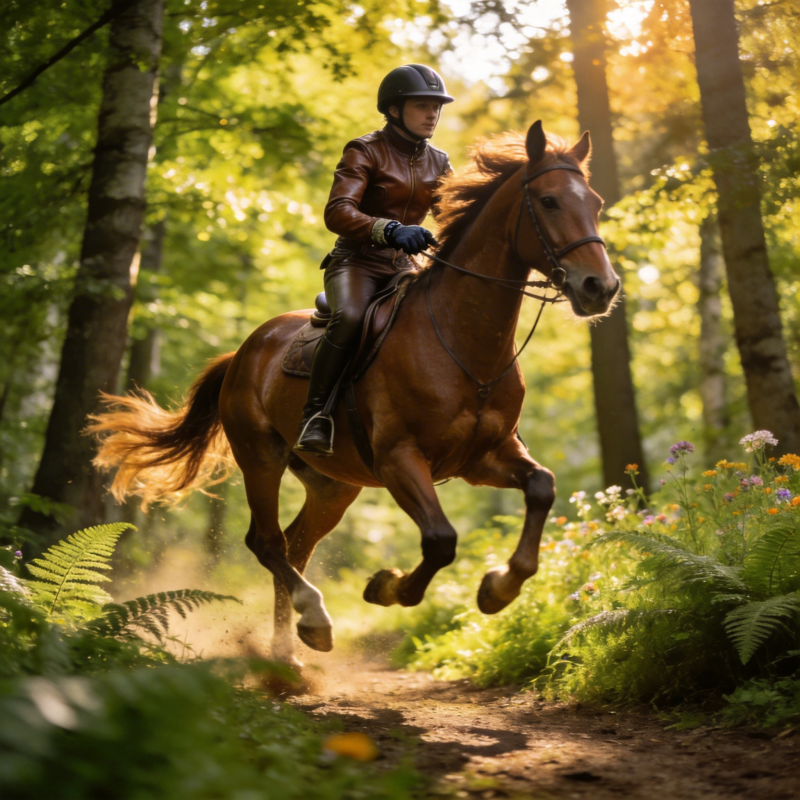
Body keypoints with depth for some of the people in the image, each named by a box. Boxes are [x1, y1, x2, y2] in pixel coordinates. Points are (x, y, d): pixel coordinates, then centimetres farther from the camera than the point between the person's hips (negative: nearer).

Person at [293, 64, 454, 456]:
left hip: (403, 267, 6)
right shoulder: (365, 152, -6)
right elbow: (337, 213, -21)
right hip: (356, 262, -6)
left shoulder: (438, 164, 13)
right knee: (349, 317, -37)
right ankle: (315, 413, -26)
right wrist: (390, 230, -38)